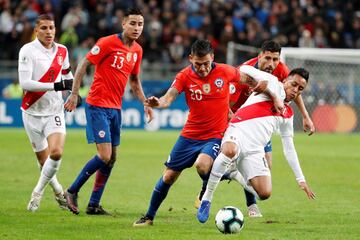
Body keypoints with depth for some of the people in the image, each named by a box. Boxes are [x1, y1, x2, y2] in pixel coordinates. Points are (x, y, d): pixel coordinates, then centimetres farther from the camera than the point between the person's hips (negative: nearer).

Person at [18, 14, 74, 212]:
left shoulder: (62, 51, 4)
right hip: (32, 112, -2)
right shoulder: (28, 50, -11)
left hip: (54, 111, 2)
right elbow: (24, 83, -21)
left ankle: (38, 193, 0)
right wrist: (56, 86, -26)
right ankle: (59, 193, 27)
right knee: (44, 161, 2)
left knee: (56, 152, -19)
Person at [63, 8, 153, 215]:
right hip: (98, 105, -8)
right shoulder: (108, 43, -12)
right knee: (104, 156, -14)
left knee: (112, 158, 7)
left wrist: (145, 103, 13)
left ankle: (94, 205, 14)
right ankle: (72, 192, 3)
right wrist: (74, 94, -16)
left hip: (116, 108, 8)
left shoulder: (137, 50, 9)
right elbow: (84, 64, -10)